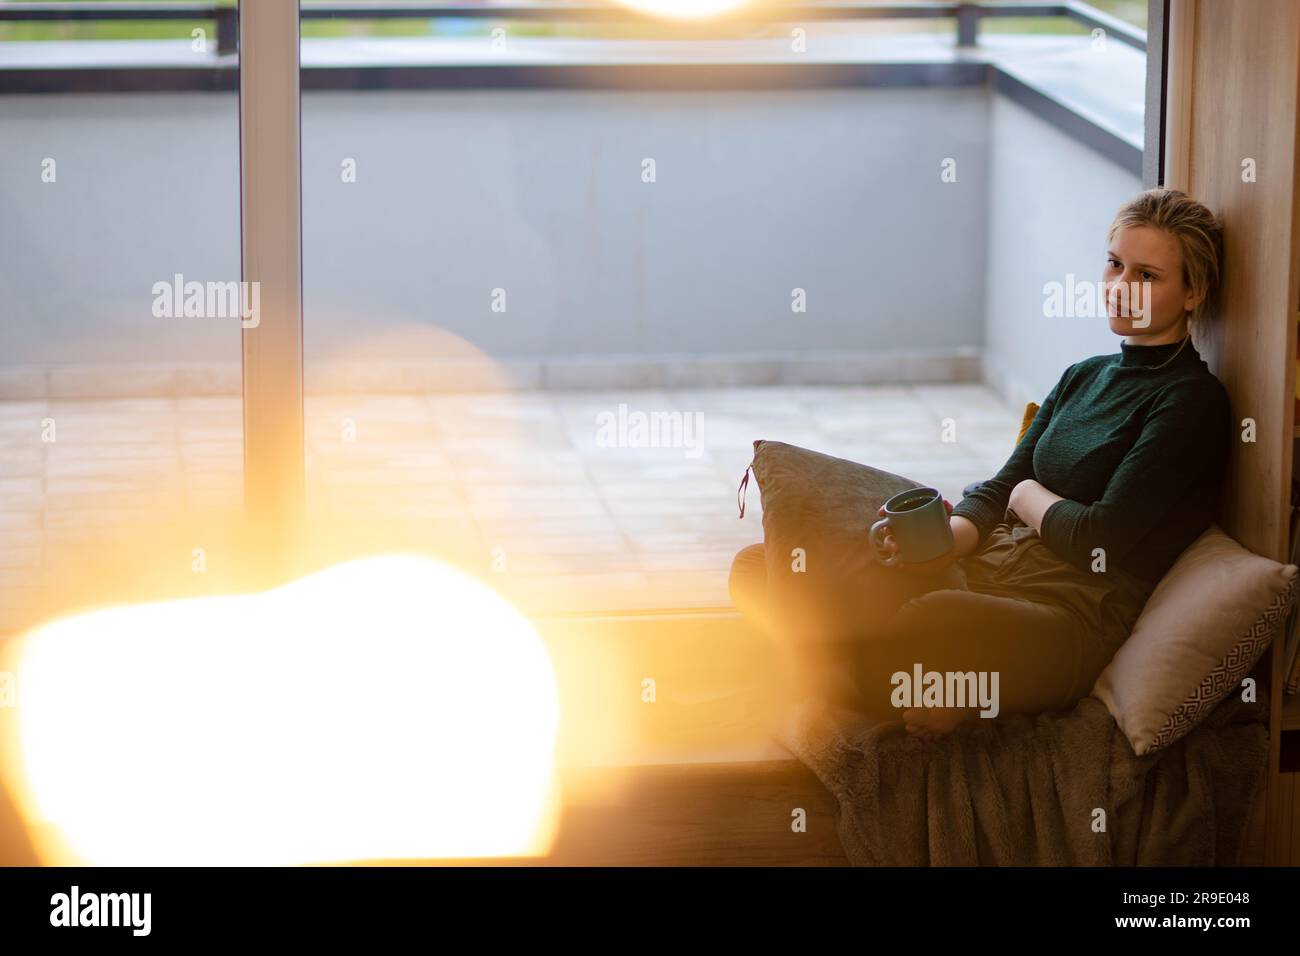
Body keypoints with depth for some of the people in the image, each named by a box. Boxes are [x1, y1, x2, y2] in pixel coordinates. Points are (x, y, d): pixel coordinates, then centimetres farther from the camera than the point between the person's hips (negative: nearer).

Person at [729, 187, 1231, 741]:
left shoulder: (1193, 403, -5)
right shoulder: (1083, 378, 21)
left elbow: (1103, 541, -14)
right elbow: (997, 493, 16)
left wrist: (1027, 496, 5)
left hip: (1071, 617, -9)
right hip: (986, 574, 9)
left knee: (937, 618, -44)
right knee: (757, 569, -5)